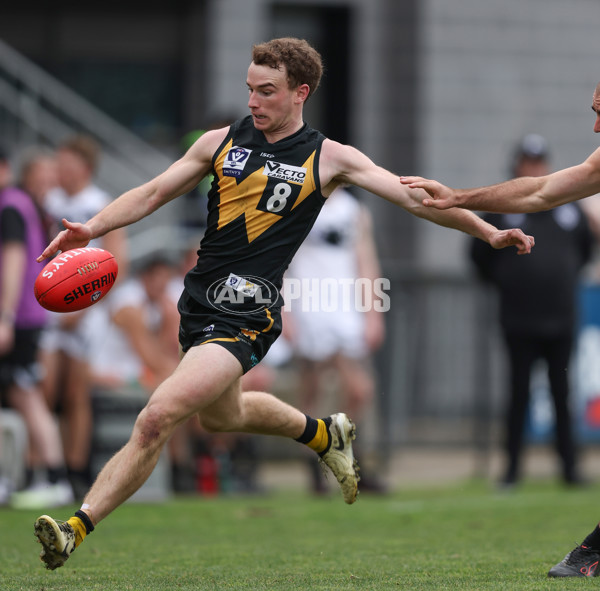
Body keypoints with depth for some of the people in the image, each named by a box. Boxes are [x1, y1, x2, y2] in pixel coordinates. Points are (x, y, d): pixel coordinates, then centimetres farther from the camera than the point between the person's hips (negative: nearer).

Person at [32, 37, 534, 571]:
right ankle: (325, 434, 54)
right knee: (221, 415, 27)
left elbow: (416, 197, 2)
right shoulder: (221, 142, 8)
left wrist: (489, 232, -4)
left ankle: (77, 529, -19)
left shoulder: (329, 159, -1)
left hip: (246, 316, -6)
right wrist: (92, 228, -4)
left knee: (157, 419, -20)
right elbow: (152, 195, 12)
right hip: (199, 302, 6)